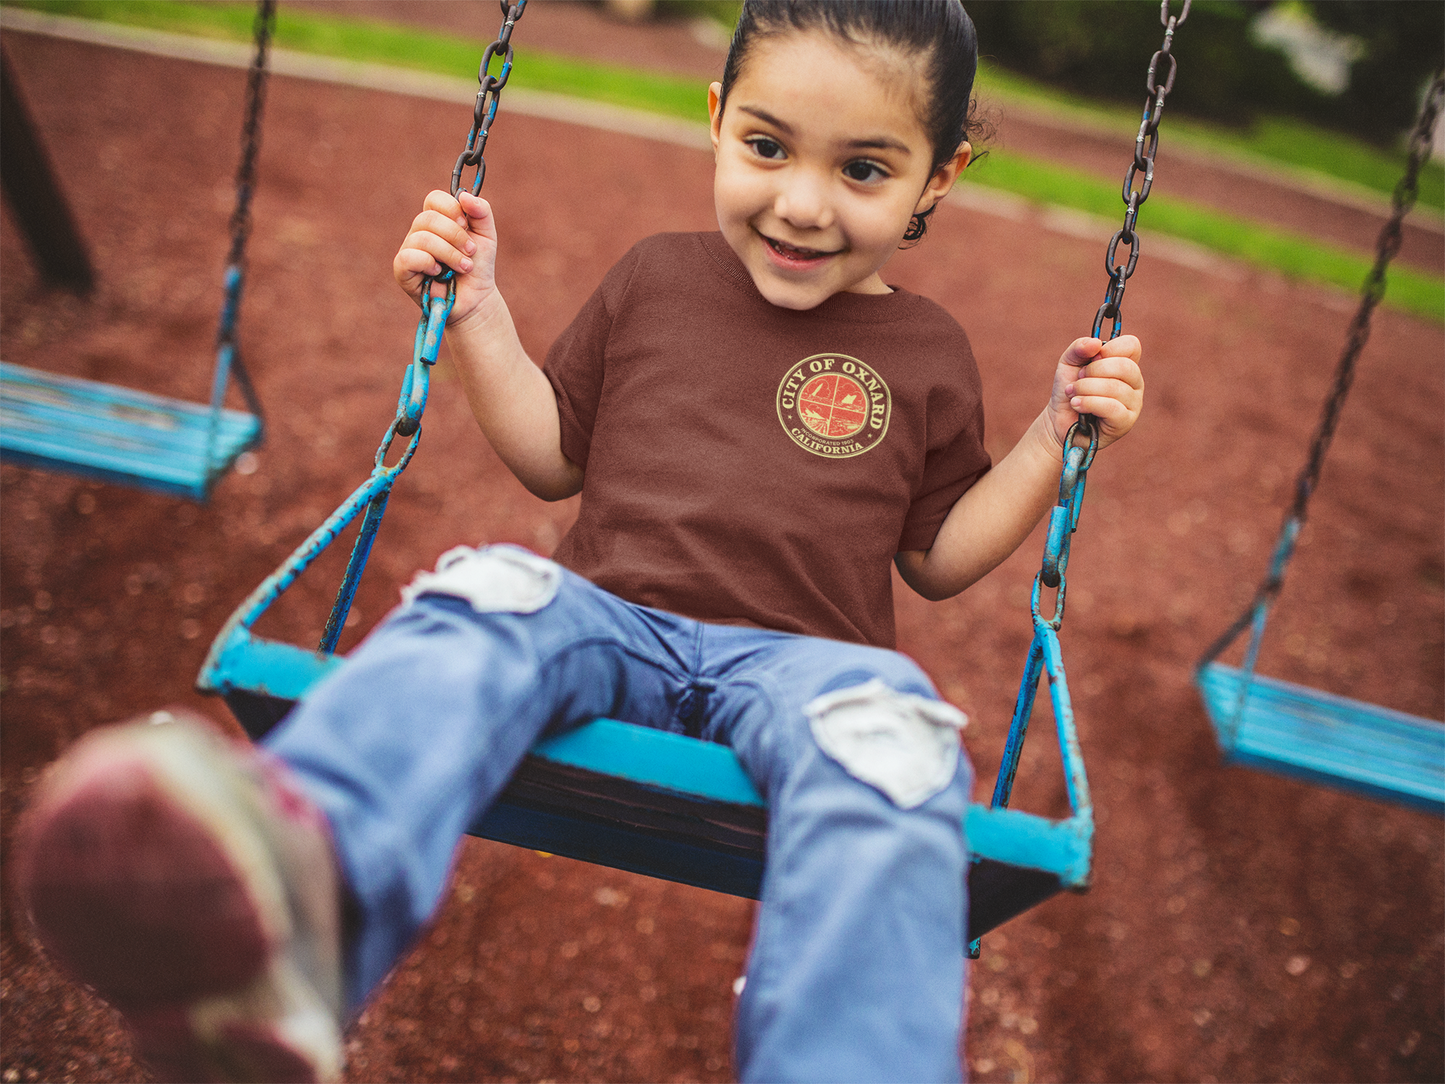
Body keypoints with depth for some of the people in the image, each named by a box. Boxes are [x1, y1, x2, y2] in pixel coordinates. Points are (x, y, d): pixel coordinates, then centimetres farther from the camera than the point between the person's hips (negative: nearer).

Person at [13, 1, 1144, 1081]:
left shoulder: (928, 352, 14)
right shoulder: (656, 278, 16)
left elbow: (938, 557, 18)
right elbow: (554, 459, 21)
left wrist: (1055, 437, 6)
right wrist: (478, 313, 10)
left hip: (797, 658, 0)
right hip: (612, 619, 1)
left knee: (885, 735, -36)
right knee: (486, 594, -33)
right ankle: (295, 885, -61)